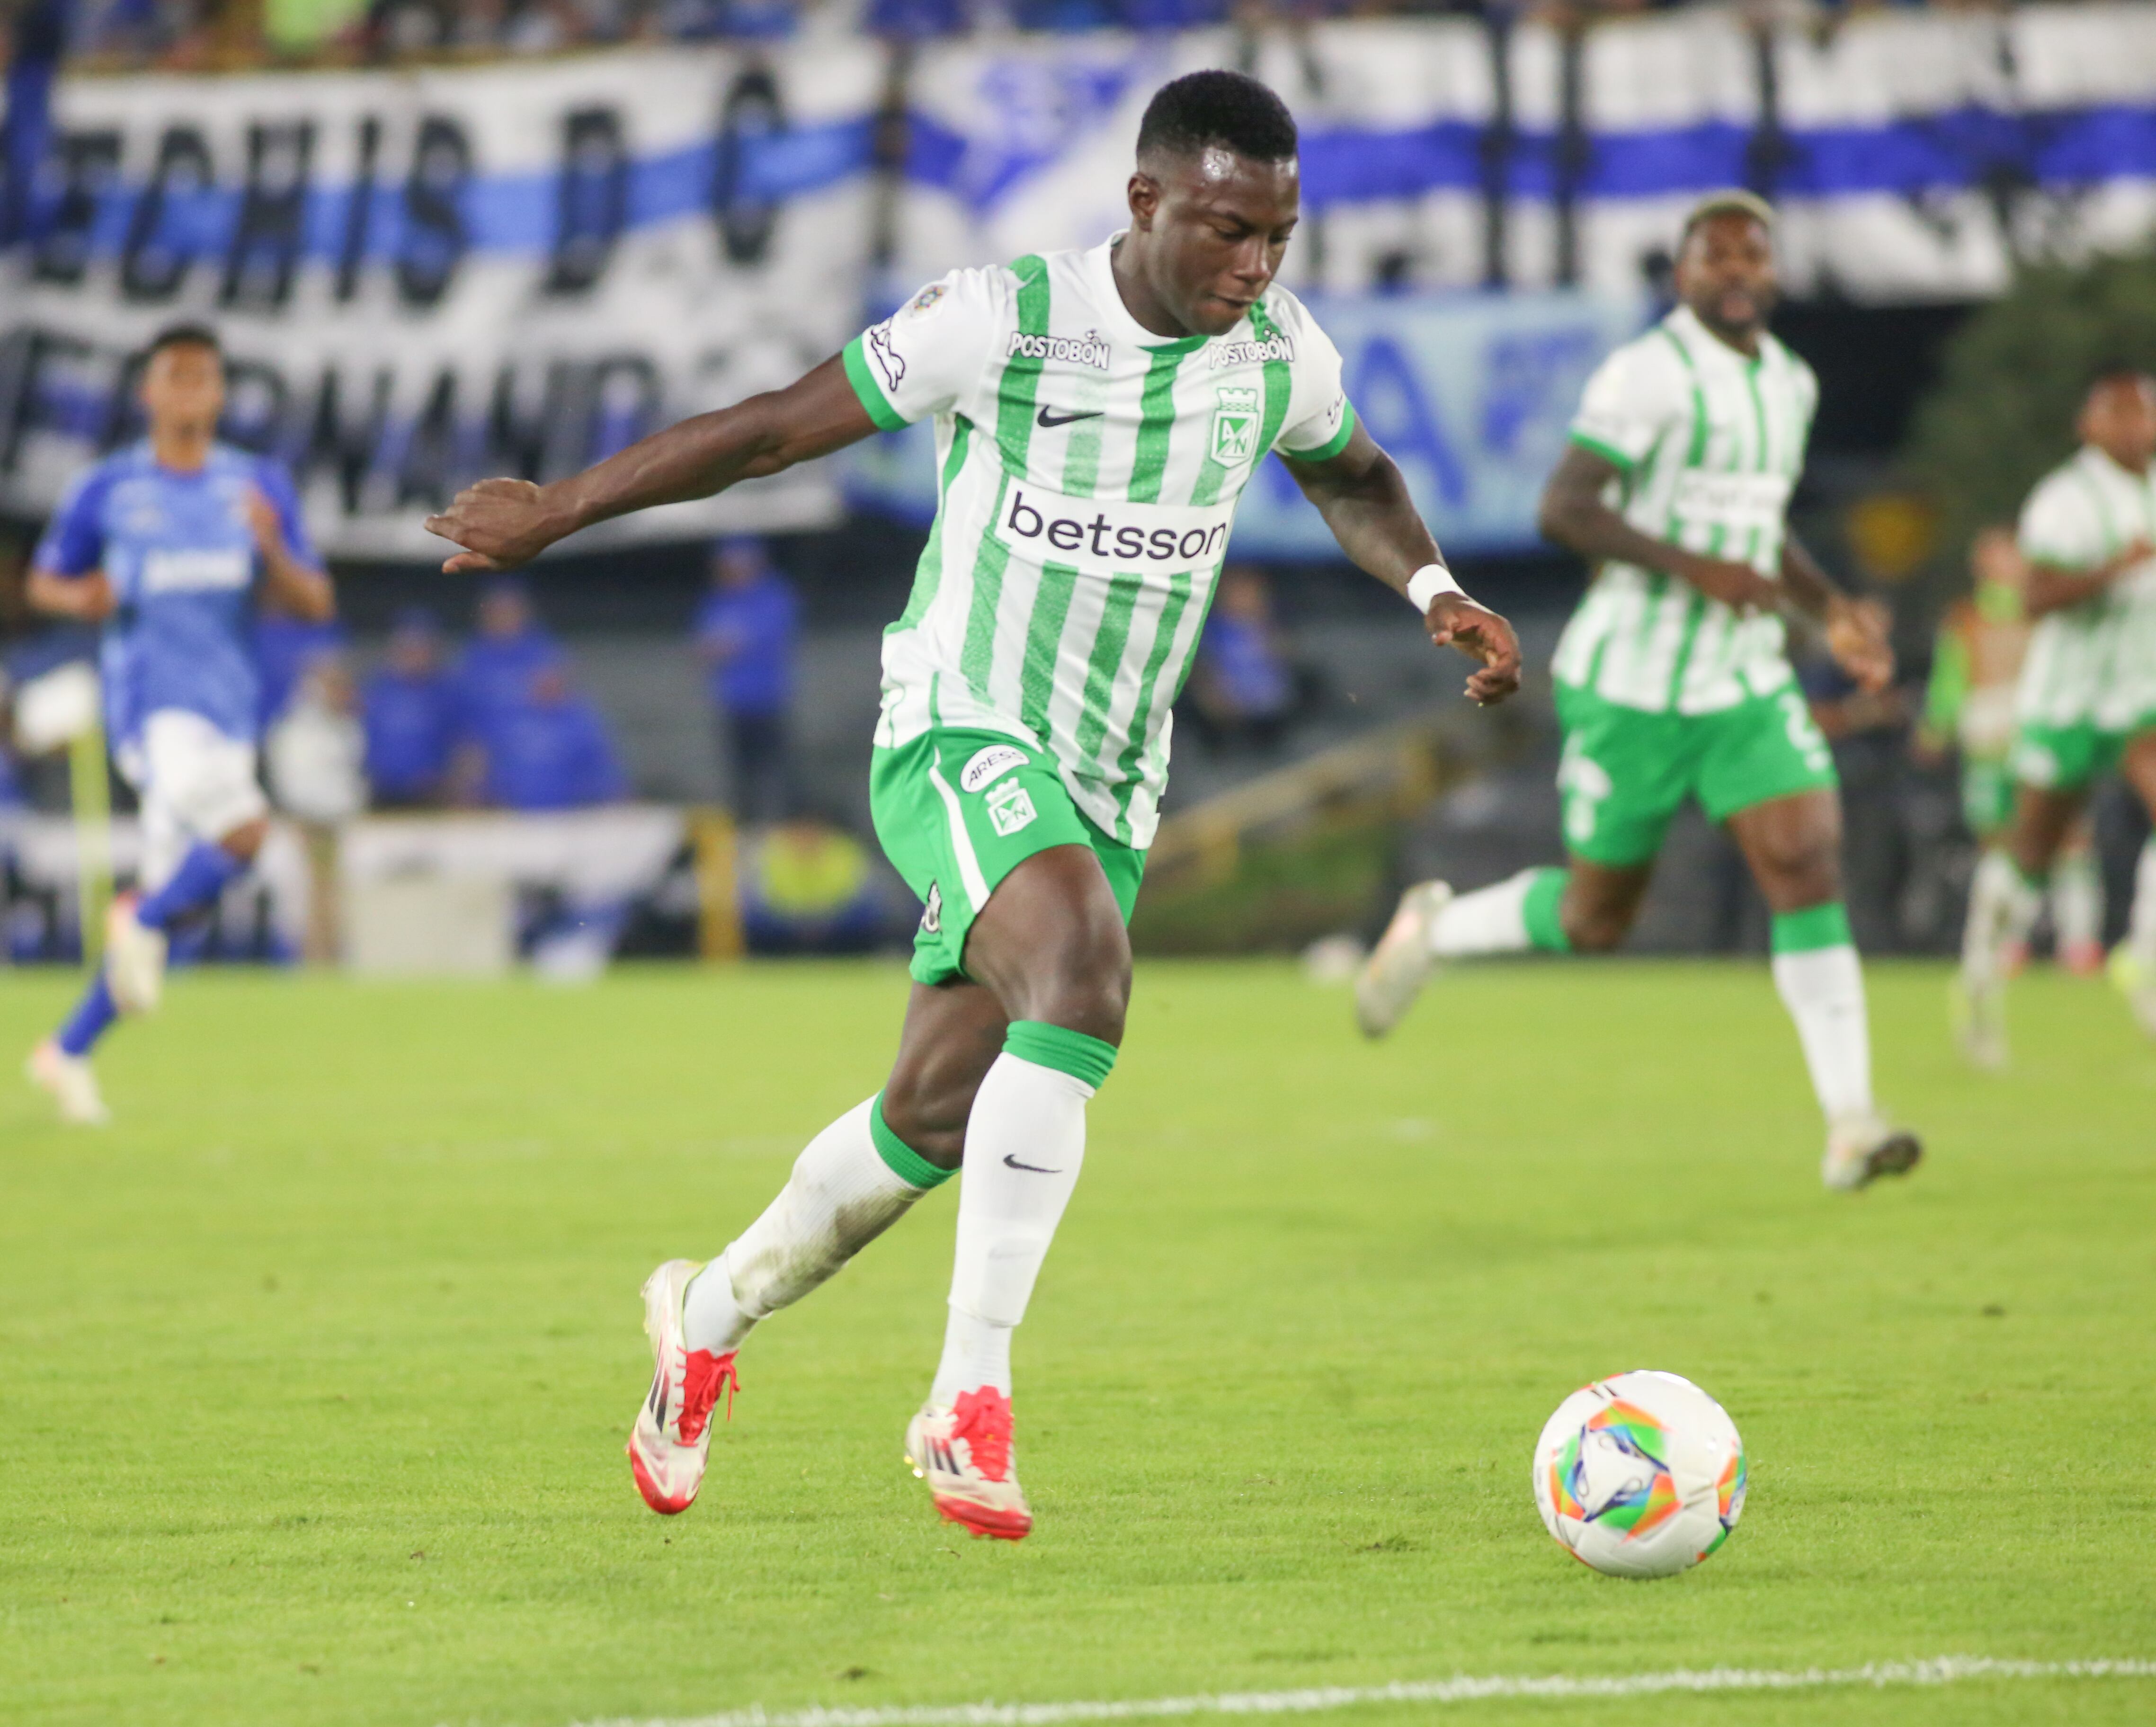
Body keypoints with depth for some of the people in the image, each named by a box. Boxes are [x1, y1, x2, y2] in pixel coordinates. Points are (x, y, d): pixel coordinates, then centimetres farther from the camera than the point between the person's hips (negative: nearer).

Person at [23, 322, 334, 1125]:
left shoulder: (259, 487, 7)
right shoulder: (105, 492, 1)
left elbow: (315, 606, 5)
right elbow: (43, 582, 13)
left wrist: (273, 552, -15)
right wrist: (81, 598, -10)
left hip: (230, 712, 5)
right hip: (151, 704, -5)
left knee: (172, 899, 8)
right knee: (243, 829, -29)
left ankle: (68, 1051, 23)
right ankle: (139, 922, -2)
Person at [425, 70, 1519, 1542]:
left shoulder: (1281, 357, 0)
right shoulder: (1003, 324, -15)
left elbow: (1355, 480, 23)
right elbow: (777, 428, -6)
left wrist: (1436, 593, 4)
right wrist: (556, 512, -1)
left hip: (1108, 789, 6)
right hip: (960, 740, -6)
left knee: (936, 1116, 10)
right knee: (1086, 976, -33)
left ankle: (711, 1316, 38)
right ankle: (971, 1401, -31)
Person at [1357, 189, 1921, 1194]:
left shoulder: (1790, 384, 11)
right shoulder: (1650, 374, -14)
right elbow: (1564, 509, -22)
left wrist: (1831, 612, 12)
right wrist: (1697, 569, -29)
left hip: (1746, 679, 6)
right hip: (1632, 684, -6)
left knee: (1809, 863, -13)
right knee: (1596, 920, 5)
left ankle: (1849, 1123, -16)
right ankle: (1433, 932, 36)